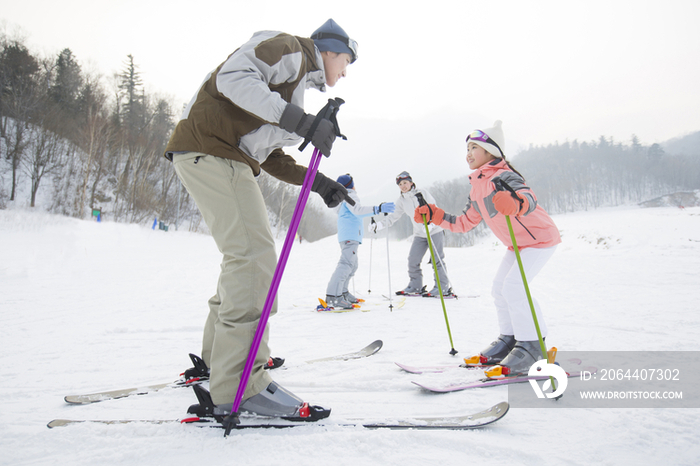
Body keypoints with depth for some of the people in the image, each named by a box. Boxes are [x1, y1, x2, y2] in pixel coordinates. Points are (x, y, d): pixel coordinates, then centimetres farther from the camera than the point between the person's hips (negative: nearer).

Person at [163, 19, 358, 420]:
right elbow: (234, 76, -20)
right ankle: (240, 386, -18)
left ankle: (220, 356, 28)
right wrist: (300, 119, -27)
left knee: (248, 256, 15)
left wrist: (318, 181, 12)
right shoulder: (289, 49, 0)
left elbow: (270, 155, 22)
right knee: (254, 256, -18)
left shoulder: (297, 82, 28)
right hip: (209, 147, -11)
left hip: (227, 159, 11)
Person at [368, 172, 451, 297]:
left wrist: (430, 224, -34)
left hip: (435, 230, -5)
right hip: (419, 234, 5)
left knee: (437, 259, -7)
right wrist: (378, 225, -11)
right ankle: (415, 286, 13)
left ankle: (443, 287, 1)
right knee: (413, 260, -1)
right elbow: (393, 217, 3)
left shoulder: (422, 194, -11)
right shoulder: (401, 201, 2)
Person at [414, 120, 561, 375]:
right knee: (500, 286, 8)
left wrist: (514, 203, -69)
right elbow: (465, 223, 10)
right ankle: (510, 338, 21)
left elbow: (528, 198, -45)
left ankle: (531, 343, -6)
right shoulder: (477, 189, 5)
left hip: (541, 238, -10)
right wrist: (433, 215, 2)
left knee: (513, 286, -20)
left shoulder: (502, 177, -25)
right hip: (517, 244, 10)